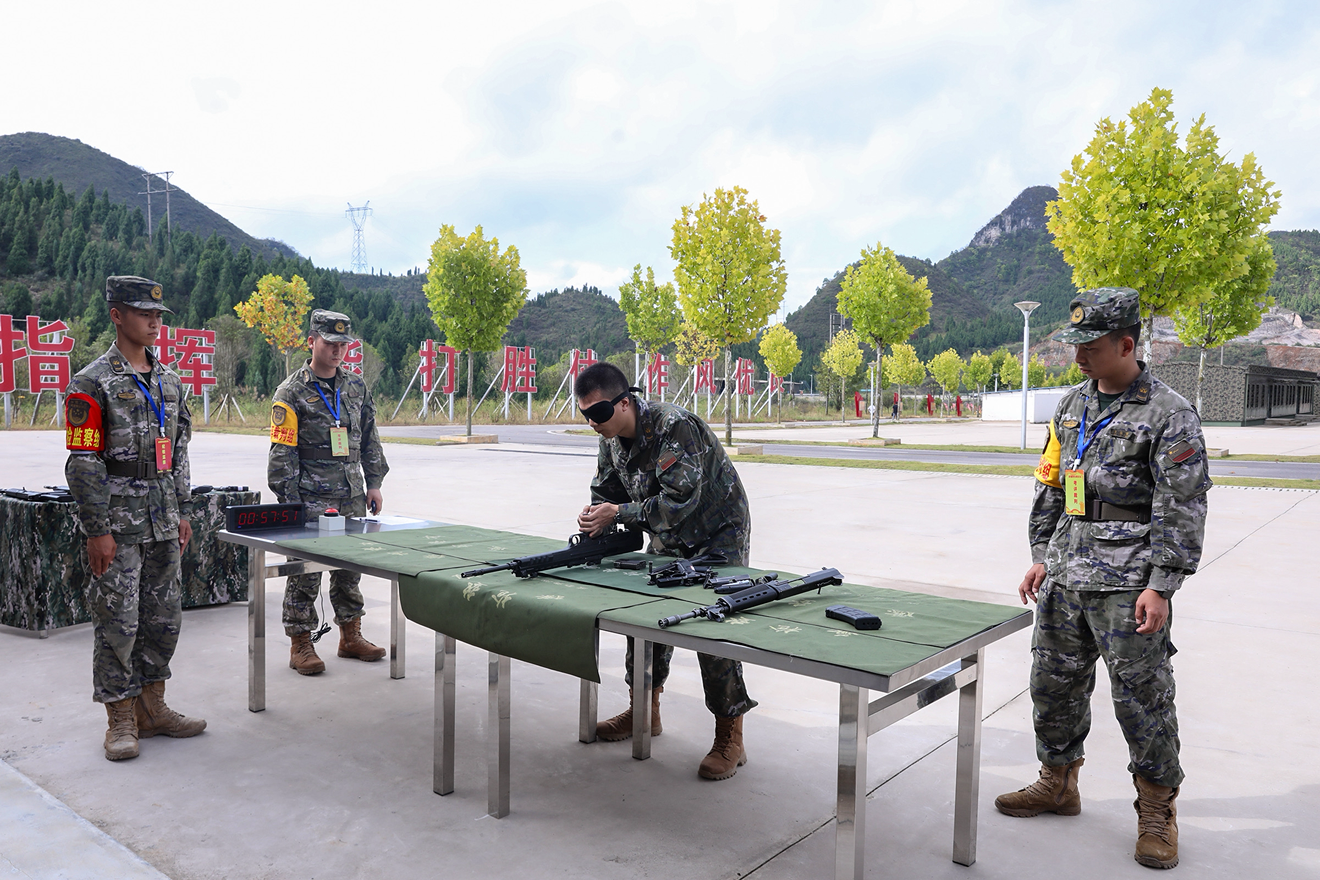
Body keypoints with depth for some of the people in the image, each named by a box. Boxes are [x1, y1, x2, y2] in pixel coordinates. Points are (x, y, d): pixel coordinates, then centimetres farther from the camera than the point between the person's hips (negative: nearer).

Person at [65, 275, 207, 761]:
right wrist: (97, 530, -14)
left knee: (164, 616, 11)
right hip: (119, 522, -6)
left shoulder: (169, 380, 12)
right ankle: (121, 721, 13)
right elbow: (83, 462, -11)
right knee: (117, 621, 1)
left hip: (162, 520, 7)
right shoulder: (92, 383, -8)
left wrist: (183, 512, 13)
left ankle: (152, 707, 25)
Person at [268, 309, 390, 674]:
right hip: (310, 498, -5)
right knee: (305, 573, 1)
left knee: (350, 568, 13)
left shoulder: (356, 386, 10)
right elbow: (282, 453, -8)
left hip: (351, 497, 5)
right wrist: (290, 502, -12)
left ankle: (351, 636, 25)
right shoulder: (292, 392, -6)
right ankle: (300, 645, 12)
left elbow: (370, 440, 17)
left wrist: (374, 483, 12)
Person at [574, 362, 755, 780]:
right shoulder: (612, 438, -4)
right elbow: (607, 489, 5)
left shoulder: (675, 427, -31)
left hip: (718, 535, -8)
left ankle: (730, 738, -3)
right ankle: (645, 710, 29)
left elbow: (680, 501, -37)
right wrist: (594, 513, -18)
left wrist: (618, 513, -35)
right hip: (668, 540, 8)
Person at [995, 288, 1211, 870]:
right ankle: (1058, 783, 32)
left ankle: (1157, 810, 21)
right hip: (1065, 575, 7)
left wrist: (1160, 587, -14)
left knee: (1141, 696, 2)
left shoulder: (1168, 415, -8)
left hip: (1127, 584, -7)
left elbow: (1182, 510, -11)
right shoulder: (1072, 406, 12)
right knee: (1054, 683, 14)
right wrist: (1042, 555, 13)